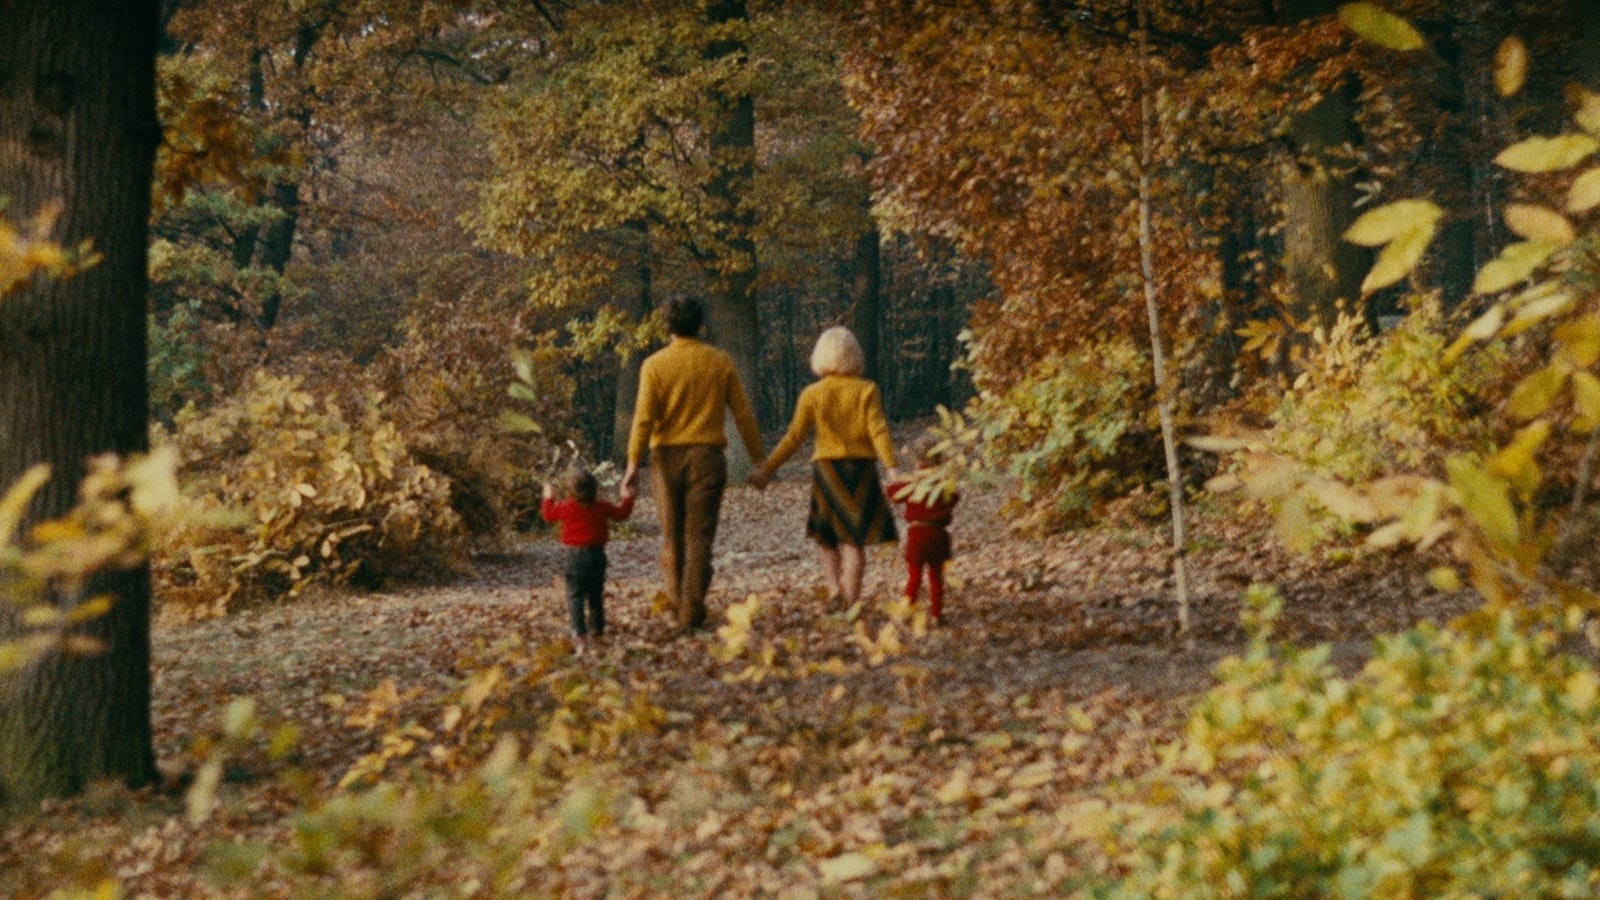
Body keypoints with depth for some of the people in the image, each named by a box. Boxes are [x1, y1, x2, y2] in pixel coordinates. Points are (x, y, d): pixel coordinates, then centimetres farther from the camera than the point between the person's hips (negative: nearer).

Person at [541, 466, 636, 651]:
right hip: (597, 553, 4)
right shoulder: (601, 507, 1)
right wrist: (627, 499, 30)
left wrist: (548, 497, 26)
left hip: (576, 554, -4)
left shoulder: (566, 507, -6)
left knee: (575, 594, -5)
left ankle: (579, 631, -21)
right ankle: (597, 627, 30)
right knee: (596, 594, 19)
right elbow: (622, 513, 14)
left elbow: (548, 514, 10)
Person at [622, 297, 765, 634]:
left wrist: (633, 462, -9)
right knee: (699, 536, 0)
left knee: (672, 535, 14)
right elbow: (743, 414, 3)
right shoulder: (721, 362, 2)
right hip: (707, 455, 0)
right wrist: (758, 458, 9)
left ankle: (678, 600, 19)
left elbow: (644, 416, -9)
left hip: (668, 456, 0)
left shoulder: (655, 365, -2)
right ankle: (692, 613, -7)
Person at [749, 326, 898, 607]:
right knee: (855, 540, 4)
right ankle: (852, 600, -1)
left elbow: (794, 438, -5)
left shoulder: (812, 394, -1)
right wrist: (892, 468, -17)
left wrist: (767, 468, 0)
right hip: (861, 468, 0)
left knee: (826, 534, 17)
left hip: (827, 469, 0)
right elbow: (879, 431, -12)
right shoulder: (866, 391, -2)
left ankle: (833, 585, -2)